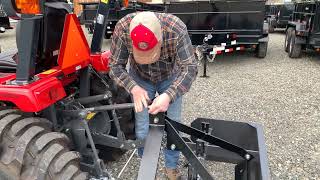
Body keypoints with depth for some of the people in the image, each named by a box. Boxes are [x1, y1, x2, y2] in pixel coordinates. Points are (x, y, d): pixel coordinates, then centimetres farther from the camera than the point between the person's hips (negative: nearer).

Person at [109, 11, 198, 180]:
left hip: (170, 78, 0)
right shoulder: (122, 28, -31)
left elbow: (190, 68, -32)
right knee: (142, 129, 1)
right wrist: (134, 88, -39)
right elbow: (115, 66, -21)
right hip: (139, 78, 1)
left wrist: (169, 95, -48)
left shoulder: (177, 29, -36)